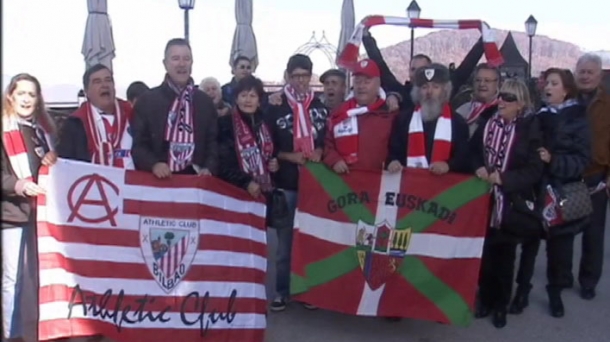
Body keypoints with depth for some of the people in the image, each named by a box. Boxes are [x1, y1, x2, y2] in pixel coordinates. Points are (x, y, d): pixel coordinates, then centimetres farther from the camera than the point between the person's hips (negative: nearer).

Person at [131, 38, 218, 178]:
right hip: (158, 179, -2)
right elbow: (137, 144, 0)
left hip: (196, 180, 2)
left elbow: (213, 142, 11)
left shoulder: (206, 102, 10)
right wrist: (153, 164, -19)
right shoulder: (147, 101, 3)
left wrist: (209, 168, -8)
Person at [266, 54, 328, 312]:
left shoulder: (321, 106, 8)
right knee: (285, 240, 5)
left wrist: (320, 152, -6)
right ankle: (281, 291, 16)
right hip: (286, 182, -2)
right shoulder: (275, 107, 0)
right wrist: (288, 156, -13)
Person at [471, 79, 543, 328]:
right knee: (485, 251, 10)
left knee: (505, 255, 9)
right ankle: (486, 300, 28)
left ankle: (501, 305, 25)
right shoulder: (487, 124, 2)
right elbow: (473, 151, 13)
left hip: (511, 202, -3)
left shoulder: (530, 129, -8)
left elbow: (535, 170, -9)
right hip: (485, 199, 3)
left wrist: (504, 178, -19)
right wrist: (478, 168, -7)